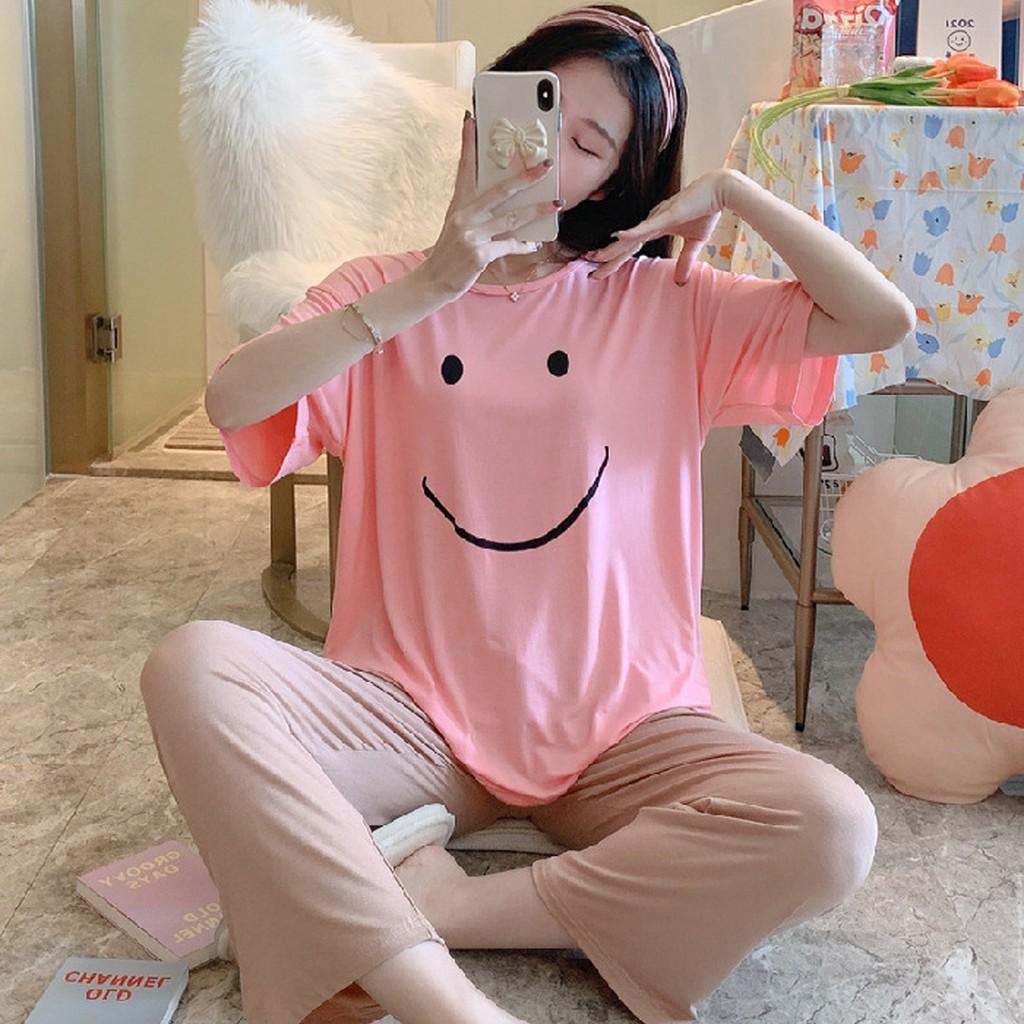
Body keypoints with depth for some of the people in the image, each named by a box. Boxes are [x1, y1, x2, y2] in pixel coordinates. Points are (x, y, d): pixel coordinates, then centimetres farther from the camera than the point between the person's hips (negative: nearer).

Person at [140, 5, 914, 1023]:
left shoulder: (667, 304, 7)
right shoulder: (384, 291, 7)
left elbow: (882, 319, -2)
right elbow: (232, 400, -12)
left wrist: (731, 191, -1)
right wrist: (432, 284, -18)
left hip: (615, 729, 1)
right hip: (413, 715, 0)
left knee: (830, 830, -26)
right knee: (192, 665, -27)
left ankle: (446, 906, -20)